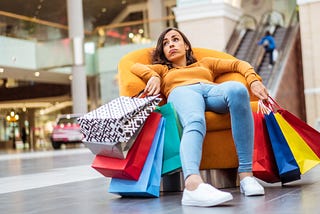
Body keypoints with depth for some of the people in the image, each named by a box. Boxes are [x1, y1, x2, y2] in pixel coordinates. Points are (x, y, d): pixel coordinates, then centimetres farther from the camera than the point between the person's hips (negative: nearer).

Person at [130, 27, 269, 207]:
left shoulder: (205, 63, 42)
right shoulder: (162, 70, 39)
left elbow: (238, 64, 29)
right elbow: (136, 67, 19)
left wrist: (254, 81, 8)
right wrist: (153, 76, -3)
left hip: (213, 91, 2)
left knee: (238, 89, -37)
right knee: (194, 122, -41)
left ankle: (246, 173, -43)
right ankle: (193, 183, -71)